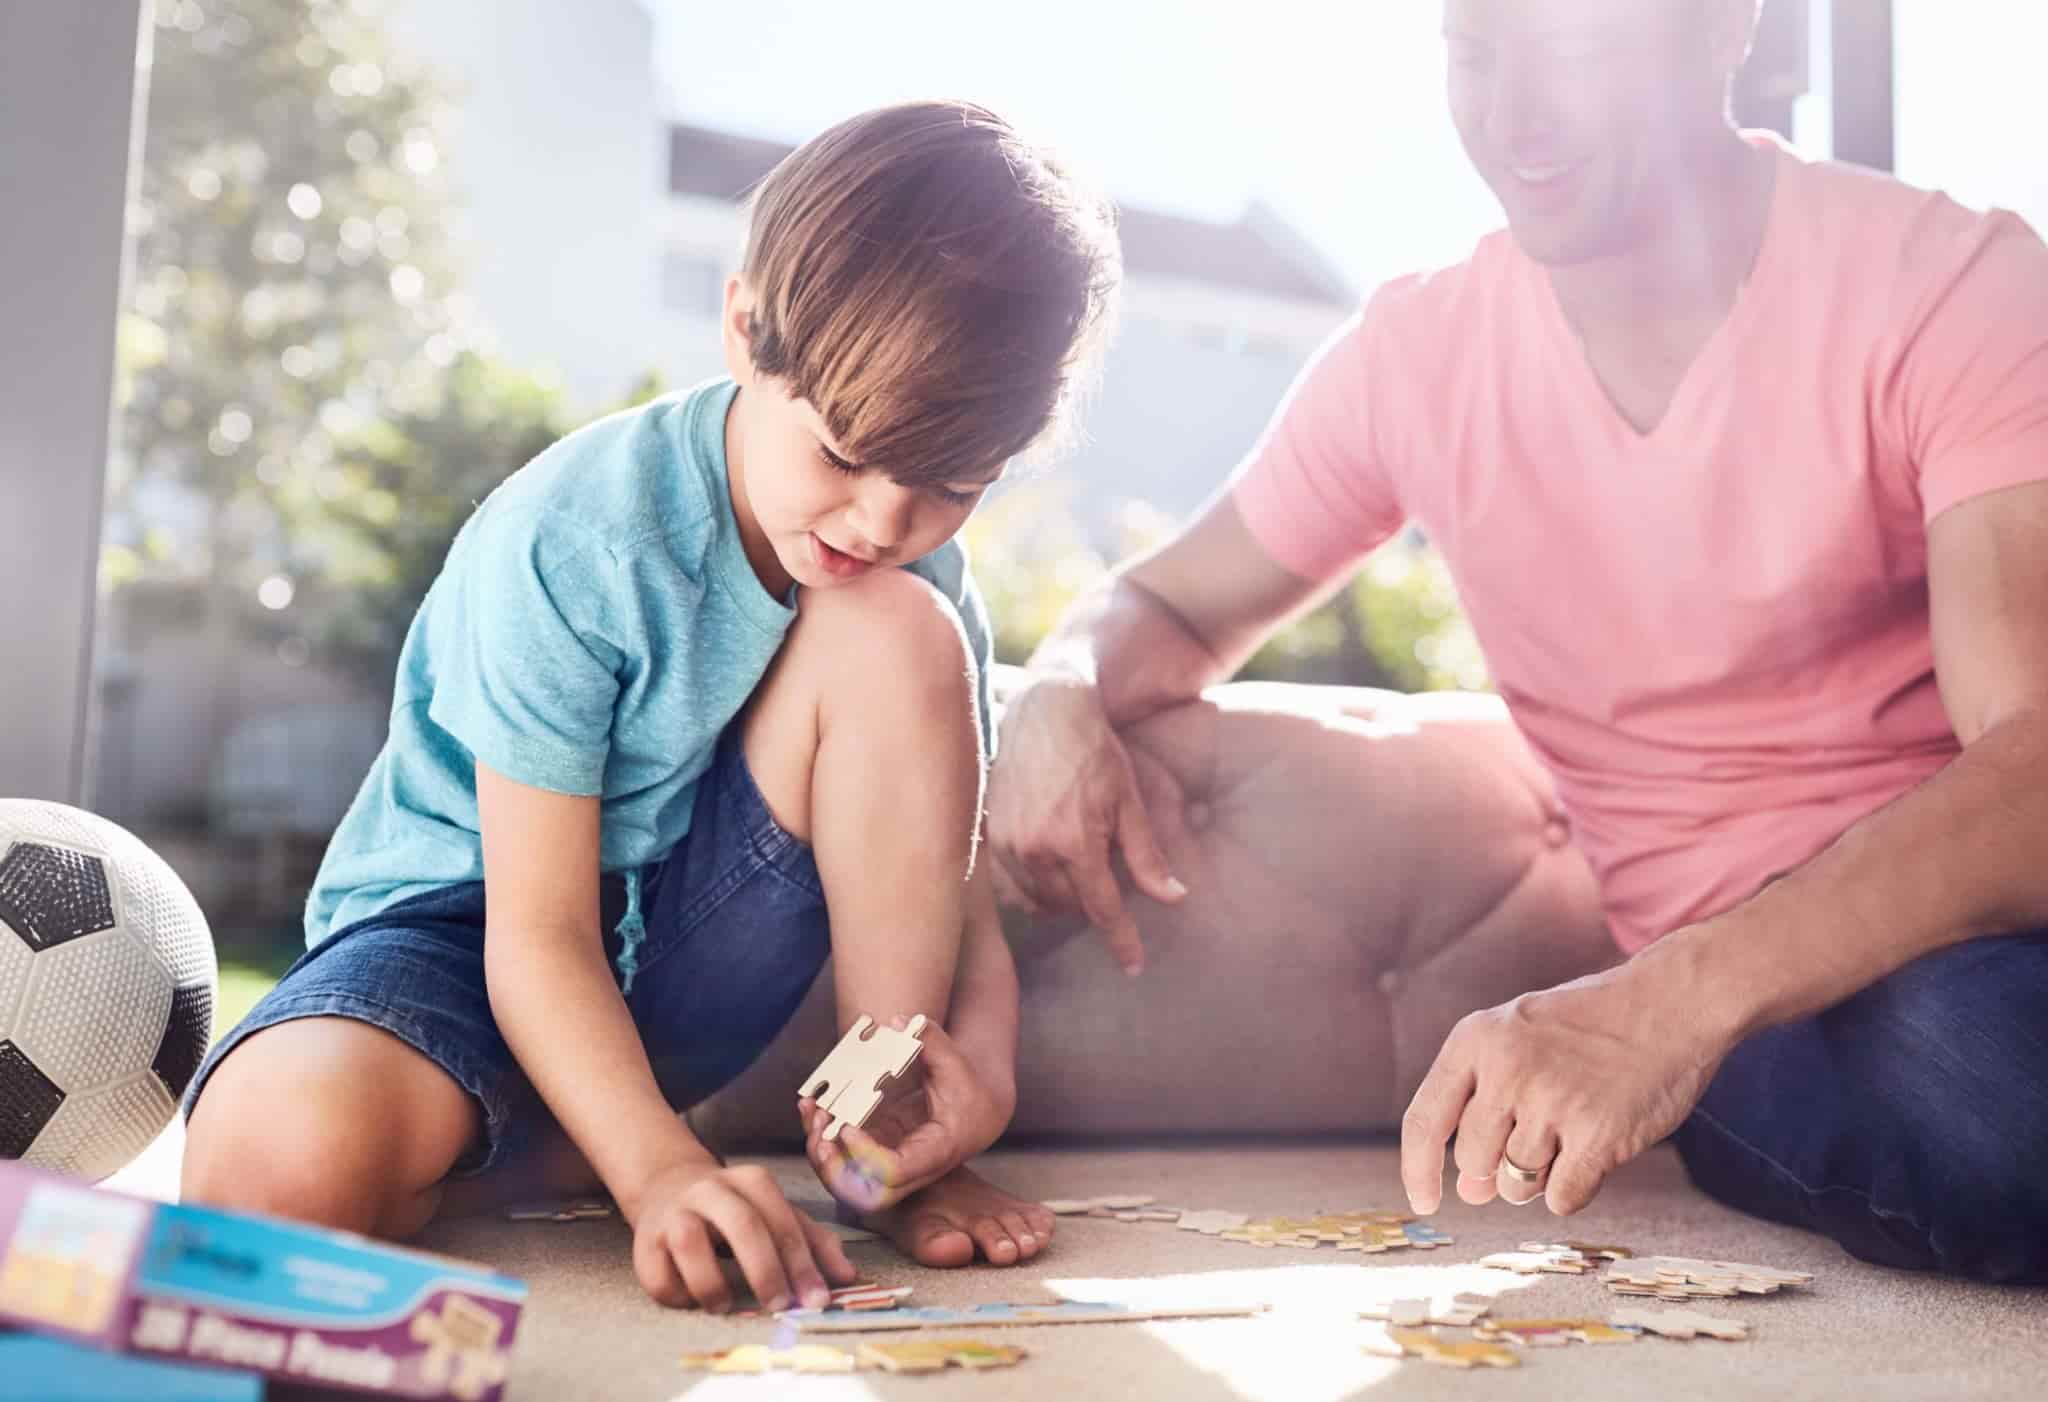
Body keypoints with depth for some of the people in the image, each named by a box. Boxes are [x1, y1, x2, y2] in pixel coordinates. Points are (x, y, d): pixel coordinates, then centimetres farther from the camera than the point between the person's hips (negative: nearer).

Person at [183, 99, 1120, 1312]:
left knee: (897, 632, -21)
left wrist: (980, 1062, -26)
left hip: (690, 955, 5)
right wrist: (662, 1171, -35)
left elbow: (959, 882, -5)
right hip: (461, 930, -4)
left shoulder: (921, 576, -6)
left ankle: (881, 1139, -15)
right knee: (284, 1161, -39)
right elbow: (538, 938, -22)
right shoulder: (569, 544, -23)